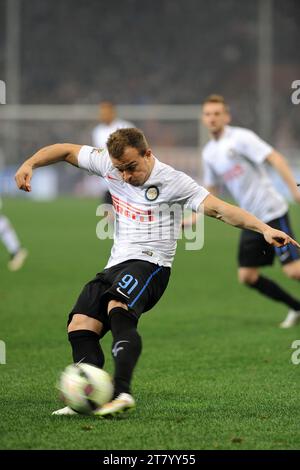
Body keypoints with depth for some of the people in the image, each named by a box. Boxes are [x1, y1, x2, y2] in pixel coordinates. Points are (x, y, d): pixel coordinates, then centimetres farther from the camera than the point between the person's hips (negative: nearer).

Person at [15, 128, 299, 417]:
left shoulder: (172, 181, -7)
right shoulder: (108, 164, 7)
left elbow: (218, 208, -13)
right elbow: (66, 151, 20)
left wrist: (264, 229, -24)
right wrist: (29, 165, 5)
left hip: (149, 263, -7)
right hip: (116, 264, 7)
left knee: (118, 310, -35)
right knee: (80, 325, -12)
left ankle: (122, 392, -49)